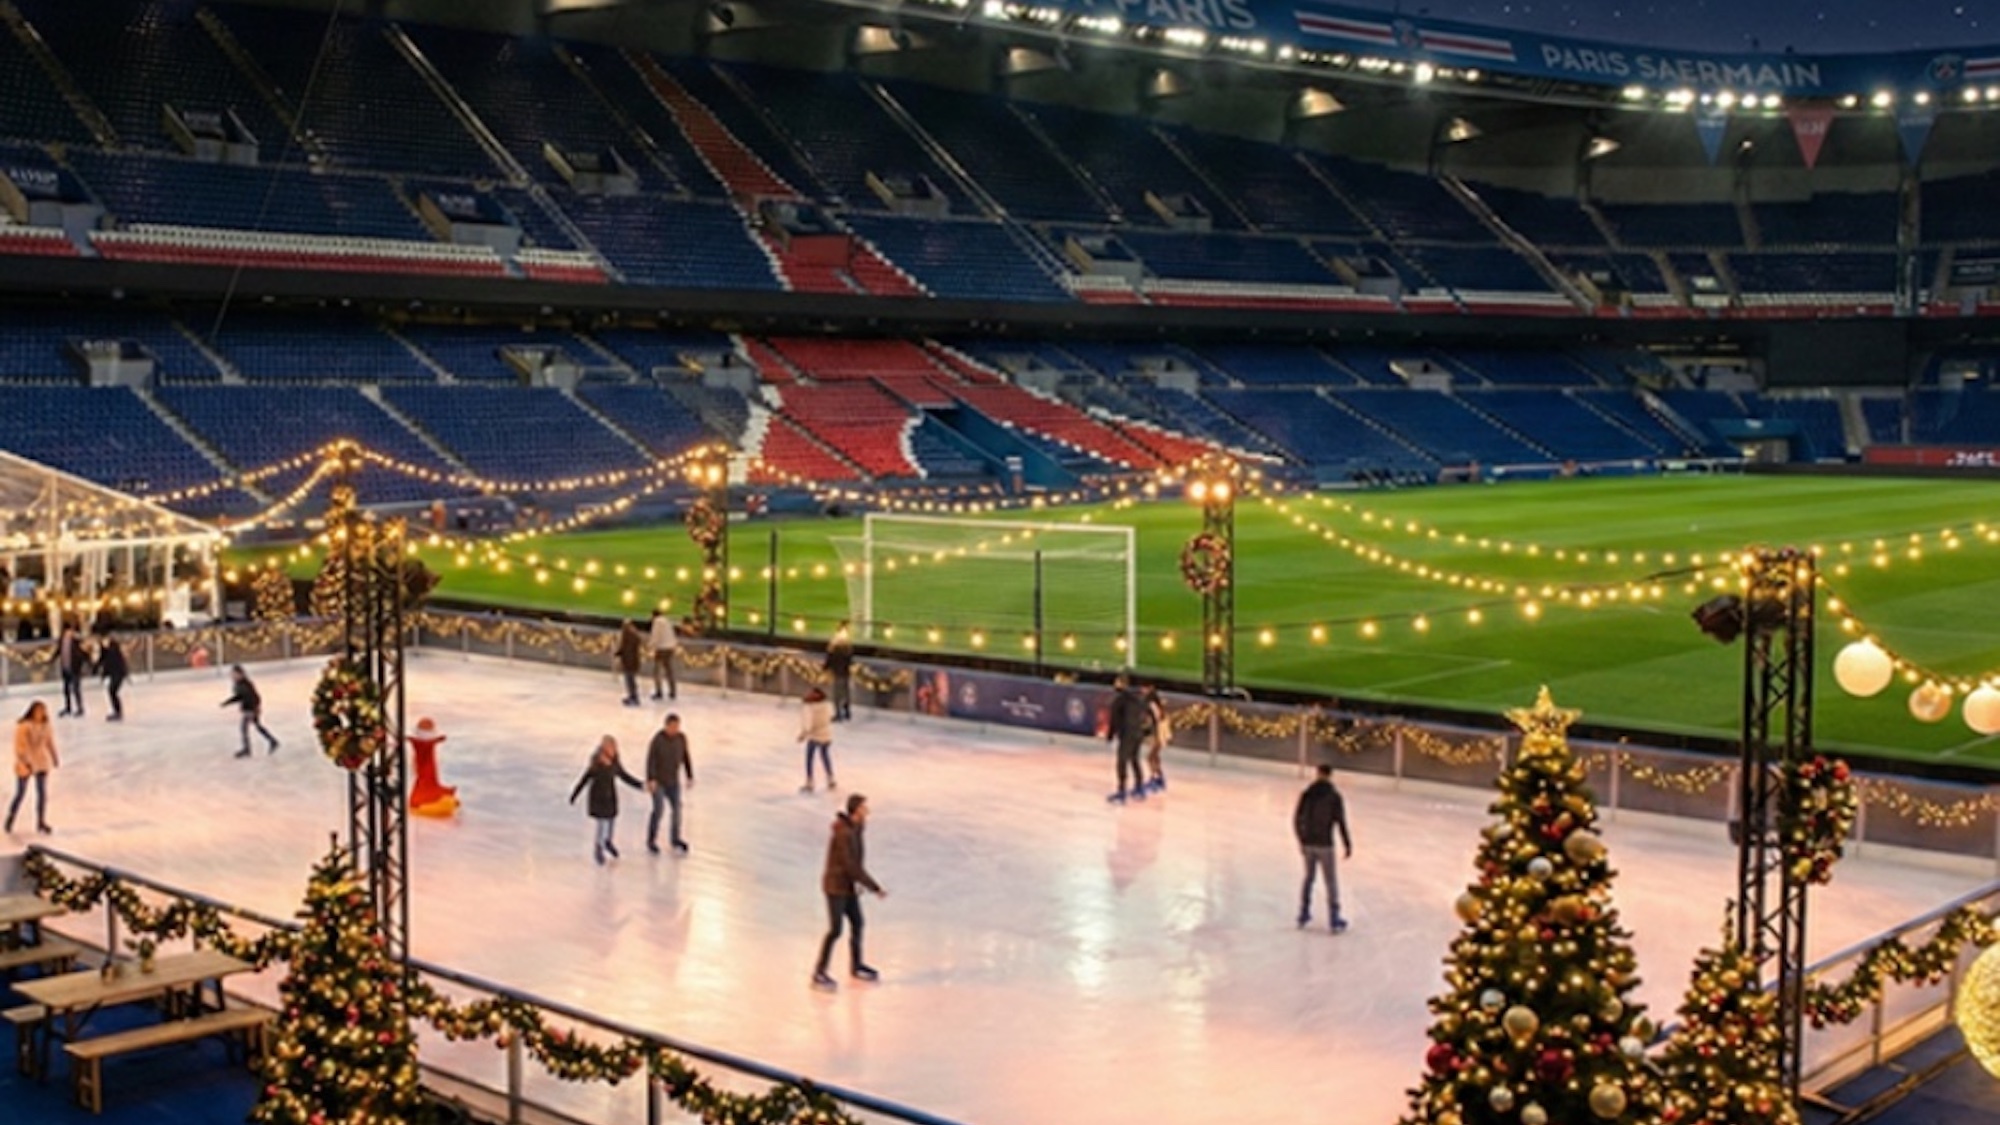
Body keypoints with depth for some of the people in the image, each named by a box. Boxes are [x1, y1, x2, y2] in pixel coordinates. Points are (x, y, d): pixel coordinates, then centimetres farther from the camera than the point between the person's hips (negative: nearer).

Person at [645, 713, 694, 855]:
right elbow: (650, 760, -19)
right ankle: (651, 841, 6)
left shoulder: (681, 738, -6)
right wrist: (650, 780, -23)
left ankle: (675, 839, 28)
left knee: (677, 808, 10)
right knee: (659, 809, -9)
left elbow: (686, 757, 4)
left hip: (673, 781, 5)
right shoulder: (658, 739, -21)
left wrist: (690, 776, 6)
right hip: (658, 780, -5)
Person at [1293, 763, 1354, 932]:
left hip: (1308, 844, 4)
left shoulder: (1306, 794, 1)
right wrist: (1347, 845, -5)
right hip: (1325, 845, -4)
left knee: (1308, 877, 20)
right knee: (1331, 882, 5)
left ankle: (1304, 915, 25)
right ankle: (1334, 920, 5)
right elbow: (1341, 822, -13)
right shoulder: (1334, 796, -11)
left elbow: (1297, 819, 4)